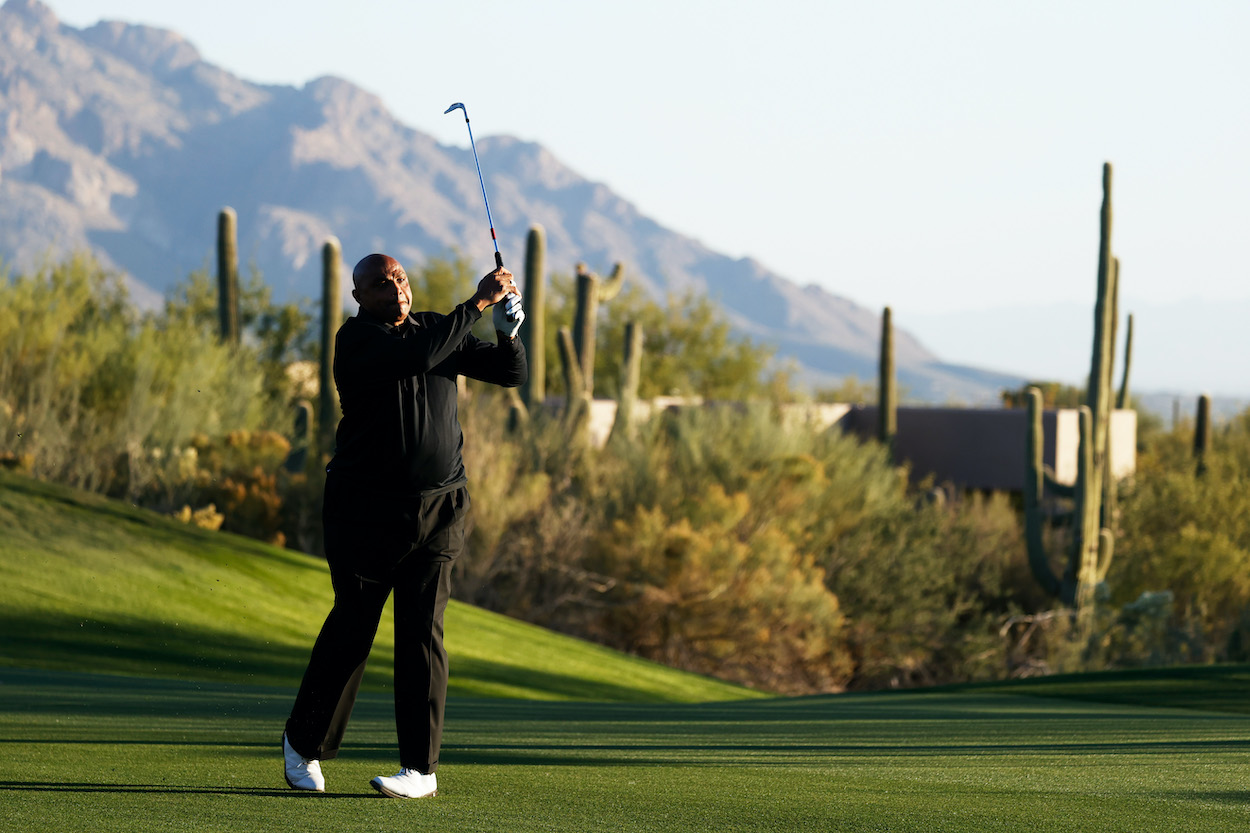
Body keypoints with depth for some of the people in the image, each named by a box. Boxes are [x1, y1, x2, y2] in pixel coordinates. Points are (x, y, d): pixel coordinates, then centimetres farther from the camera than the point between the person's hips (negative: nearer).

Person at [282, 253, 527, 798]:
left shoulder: (436, 328, 10)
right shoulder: (356, 339, -7)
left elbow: (512, 373, 11)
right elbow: (422, 355, -25)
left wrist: (508, 332, -9)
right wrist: (478, 302, -21)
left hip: (438, 508, 3)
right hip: (365, 509, -3)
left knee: (421, 631, -3)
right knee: (351, 626, 2)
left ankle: (421, 768, -2)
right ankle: (304, 744, 21)